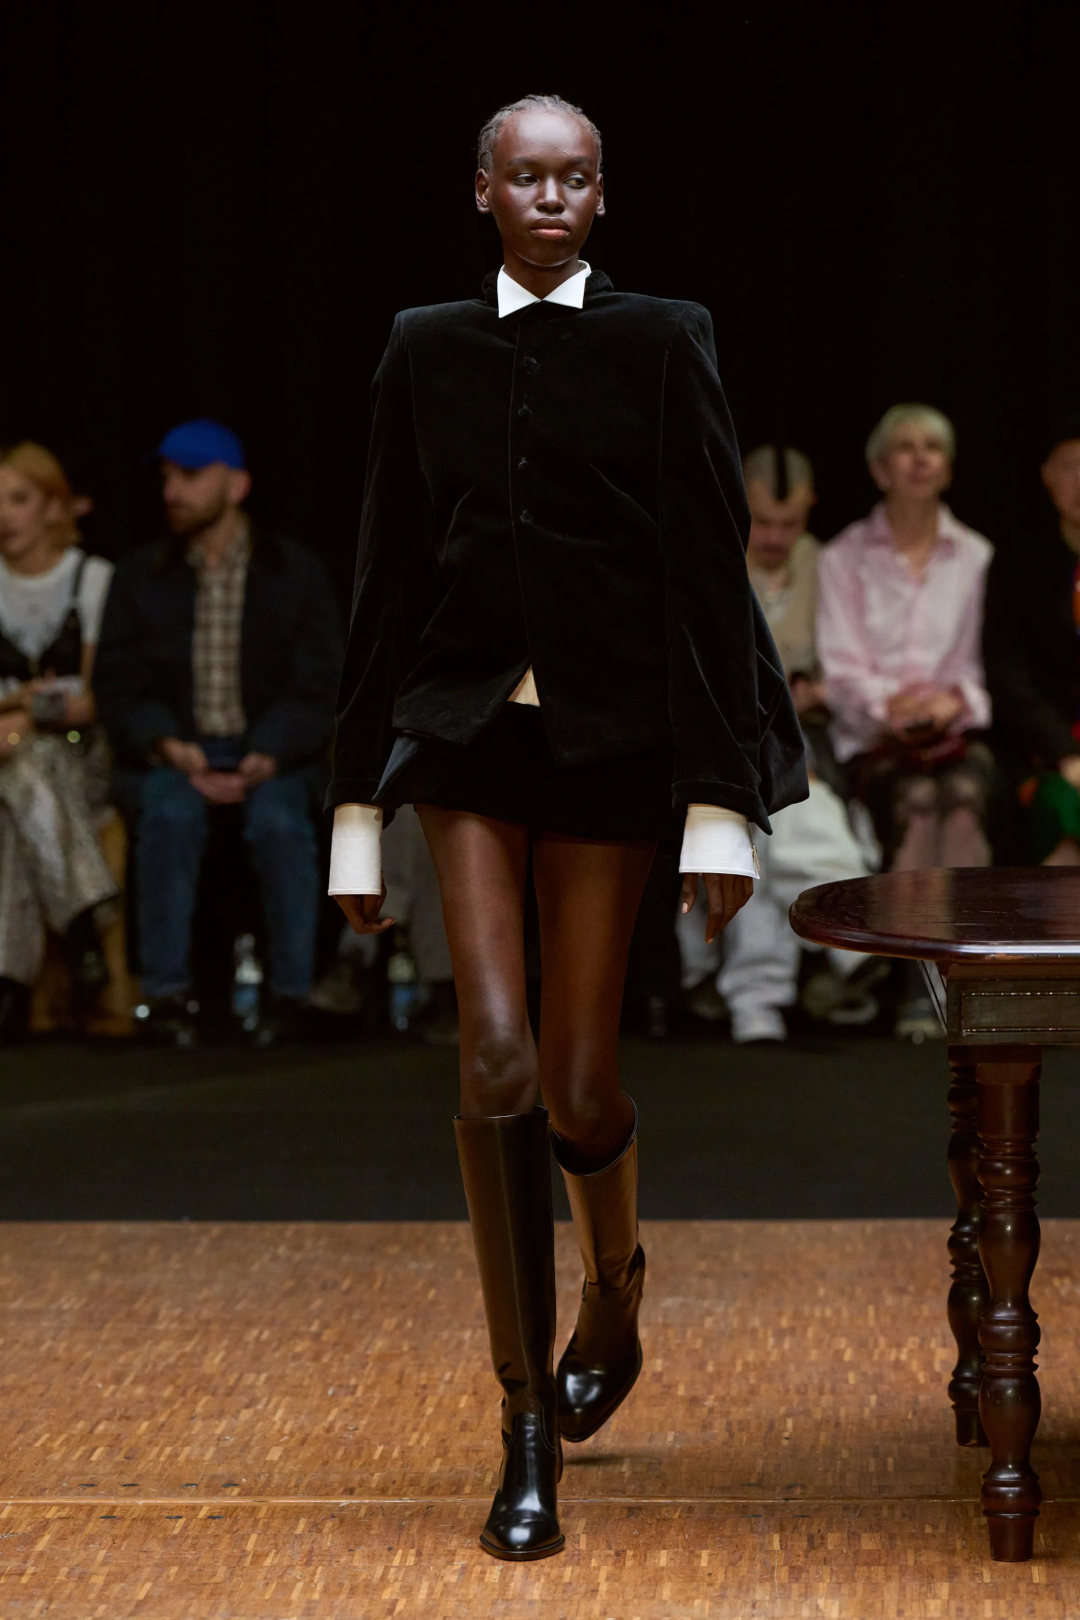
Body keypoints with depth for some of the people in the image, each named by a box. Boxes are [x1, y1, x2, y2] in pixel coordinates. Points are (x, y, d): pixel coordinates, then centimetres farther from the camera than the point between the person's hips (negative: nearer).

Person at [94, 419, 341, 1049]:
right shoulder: (140, 577, 9)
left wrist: (266, 758, -19)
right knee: (171, 812, -33)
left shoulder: (296, 572, 5)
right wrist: (170, 748, -16)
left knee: (279, 818, -33)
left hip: (269, 755, -1)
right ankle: (168, 993, -29)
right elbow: (118, 685, 3)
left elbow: (317, 688, -2)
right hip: (171, 754, 1)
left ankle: (292, 992, -23)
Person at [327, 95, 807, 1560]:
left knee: (578, 1088, 1)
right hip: (466, 730, 1)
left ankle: (614, 1294, 37)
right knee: (496, 1062, -13)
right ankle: (529, 1435, -3)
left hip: (609, 736, -1)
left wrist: (723, 801, -6)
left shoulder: (659, 347, 1)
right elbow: (390, 578, 10)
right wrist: (359, 803, 10)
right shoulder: (425, 354, 7)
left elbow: (709, 578, -2)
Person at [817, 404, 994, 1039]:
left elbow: (986, 660, 11)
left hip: (958, 729, 1)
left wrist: (955, 698, -11)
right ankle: (921, 981, -36)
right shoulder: (844, 557, 12)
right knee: (918, 801, -34)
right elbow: (841, 669, 3)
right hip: (874, 741, -1)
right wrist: (891, 704, -15)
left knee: (963, 795, -34)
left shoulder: (976, 556, 17)